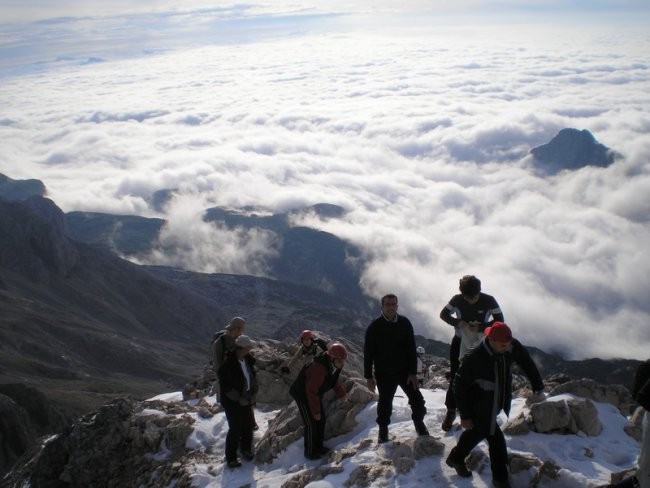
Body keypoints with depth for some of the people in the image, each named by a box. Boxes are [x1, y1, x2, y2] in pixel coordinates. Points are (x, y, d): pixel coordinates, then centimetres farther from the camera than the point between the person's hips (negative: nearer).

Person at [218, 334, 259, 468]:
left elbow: (253, 375, 10)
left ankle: (246, 449, 42)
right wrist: (238, 399, -20)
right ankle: (231, 458, 18)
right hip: (232, 402, -7)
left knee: (248, 426, 19)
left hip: (247, 399, 7)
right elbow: (225, 386, -22)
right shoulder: (228, 364, -27)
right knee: (235, 429, 1)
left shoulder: (248, 359, -5)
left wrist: (254, 393, 0)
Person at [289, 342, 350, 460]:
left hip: (314, 393, 9)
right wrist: (316, 411, -24)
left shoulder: (334, 365, -11)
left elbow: (334, 379, 13)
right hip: (302, 393, -9)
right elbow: (311, 391, -32)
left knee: (321, 420, 14)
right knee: (311, 423, -6)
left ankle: (318, 447, 30)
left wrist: (342, 393, 21)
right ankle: (309, 452, 10)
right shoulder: (319, 368, -38)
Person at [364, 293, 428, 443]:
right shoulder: (374, 327, -10)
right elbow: (368, 353, -5)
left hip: (405, 371, 2)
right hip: (384, 373, -2)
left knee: (417, 399, 3)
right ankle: (383, 431, 29)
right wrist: (368, 376, -6)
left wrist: (413, 373, -6)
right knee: (385, 402, 8)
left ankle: (419, 424, 29)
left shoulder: (405, 323, -4)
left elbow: (411, 349, -2)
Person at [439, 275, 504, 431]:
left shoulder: (488, 301, -15)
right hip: (460, 343, 1)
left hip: (480, 344, 0)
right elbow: (444, 314, -1)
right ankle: (451, 411, 16)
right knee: (455, 379, 3)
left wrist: (481, 327, -23)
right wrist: (458, 322, -20)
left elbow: (499, 320, -9)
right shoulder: (457, 300, -13)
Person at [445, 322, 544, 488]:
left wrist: (538, 388, 1)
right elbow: (460, 386, -19)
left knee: (478, 431, 20)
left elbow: (527, 363, 3)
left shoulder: (512, 347, -17)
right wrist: (465, 416, -15)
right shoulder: (473, 358, -30)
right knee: (496, 440, 0)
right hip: (480, 409, -6)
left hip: (497, 404, 6)